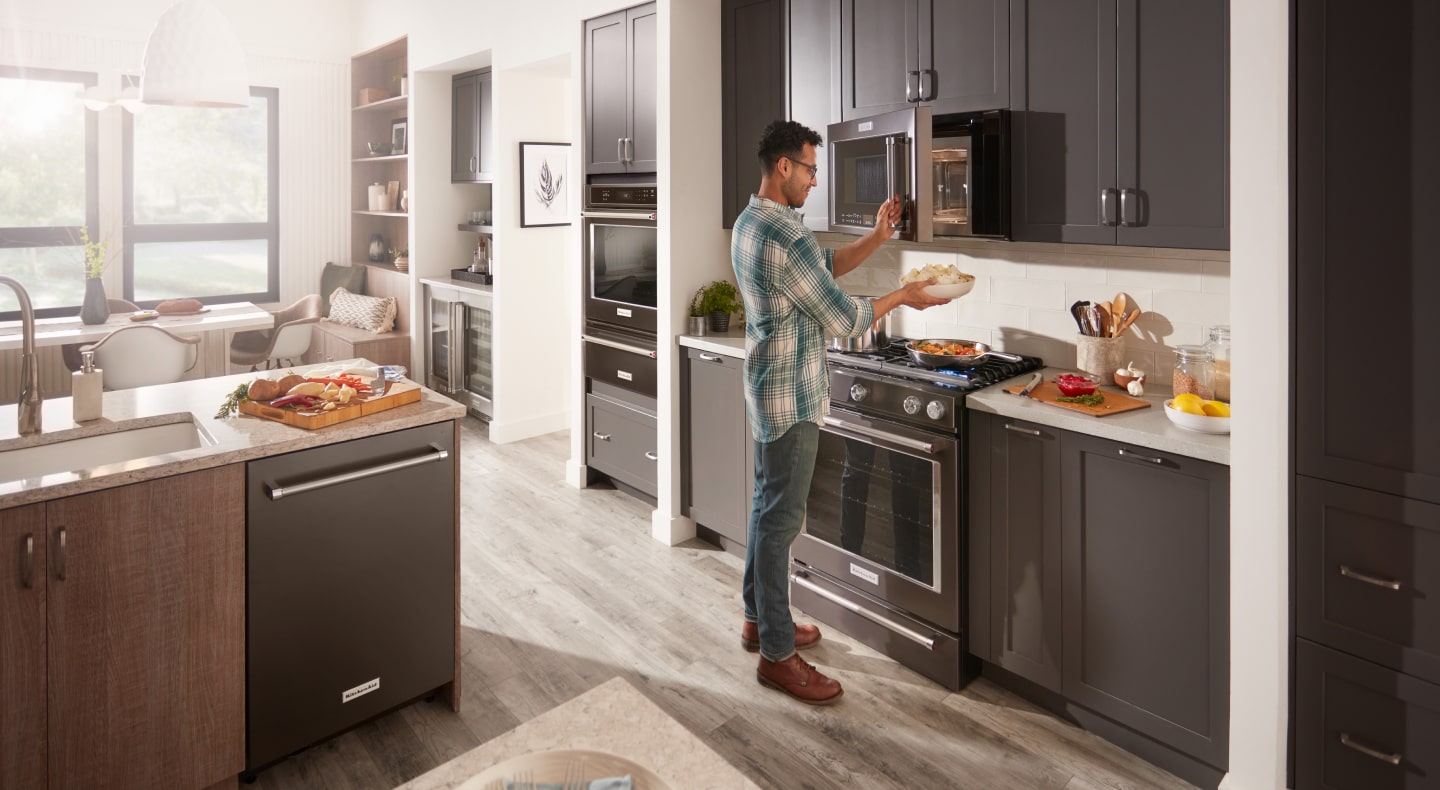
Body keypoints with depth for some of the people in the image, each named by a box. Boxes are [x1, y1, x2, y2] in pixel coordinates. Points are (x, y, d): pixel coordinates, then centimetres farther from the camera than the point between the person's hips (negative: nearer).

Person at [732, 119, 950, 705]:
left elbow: (824, 265, 17)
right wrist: (903, 296, -5)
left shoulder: (749, 223, 10)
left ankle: (759, 619, 32)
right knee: (781, 519, -4)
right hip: (790, 397, -11)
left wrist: (877, 237, 6)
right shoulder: (784, 235, -23)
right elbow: (843, 318, -18)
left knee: (767, 506, 18)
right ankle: (776, 655, 6)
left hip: (768, 388, 11)